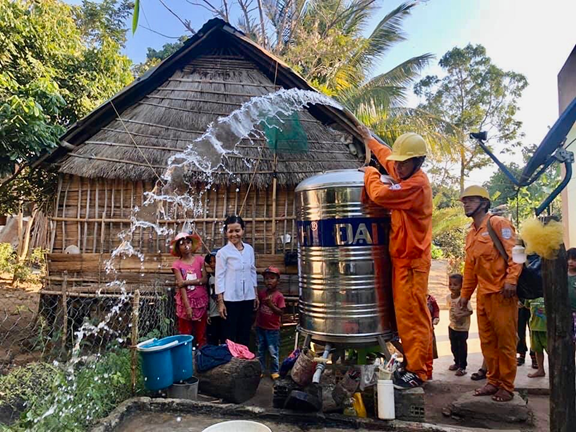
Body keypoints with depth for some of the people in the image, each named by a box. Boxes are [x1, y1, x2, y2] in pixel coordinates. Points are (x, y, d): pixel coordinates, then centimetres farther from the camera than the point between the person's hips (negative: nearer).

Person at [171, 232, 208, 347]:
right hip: (185, 302, -1)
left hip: (201, 301, 1)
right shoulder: (177, 264, -4)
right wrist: (187, 306, -16)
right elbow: (181, 286, -10)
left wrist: (187, 282, -16)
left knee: (201, 334, 8)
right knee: (185, 334, 5)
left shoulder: (200, 260, 1)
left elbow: (205, 279, -5)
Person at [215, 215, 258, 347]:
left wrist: (256, 295, 11)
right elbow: (219, 277, -7)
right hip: (231, 299, -4)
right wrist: (220, 302, -10)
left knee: (245, 332, 14)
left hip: (248, 297, 4)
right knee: (230, 334, 7)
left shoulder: (249, 249, 5)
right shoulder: (222, 252, -8)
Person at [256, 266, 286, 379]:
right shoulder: (261, 293, 0)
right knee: (260, 350, 16)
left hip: (273, 329, -4)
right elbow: (257, 307, 10)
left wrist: (271, 304, -27)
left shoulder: (279, 296, -13)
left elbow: (281, 312, -16)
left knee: (273, 351, 5)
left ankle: (275, 371, 20)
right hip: (260, 327, 4)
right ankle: (260, 369, 29)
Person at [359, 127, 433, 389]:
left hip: (411, 261, -10)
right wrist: (370, 140, 40)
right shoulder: (408, 176, 10)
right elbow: (388, 158, 28)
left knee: (412, 317, -3)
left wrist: (370, 173, -7)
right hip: (404, 259, 10)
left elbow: (379, 194, -28)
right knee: (411, 316, 16)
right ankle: (417, 364, 28)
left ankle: (417, 372, 8)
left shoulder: (416, 184, -20)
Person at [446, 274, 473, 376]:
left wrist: (461, 315, -36)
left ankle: (462, 367, 17)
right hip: (452, 326, 6)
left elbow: (470, 311, -22)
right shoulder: (448, 297, -4)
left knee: (462, 347, 4)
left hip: (462, 328, -6)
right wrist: (452, 319, 6)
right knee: (454, 347, 17)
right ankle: (457, 363, 35)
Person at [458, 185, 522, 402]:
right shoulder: (471, 233, 17)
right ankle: (494, 382, 25)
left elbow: (514, 251, -14)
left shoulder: (497, 223, -5)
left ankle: (507, 387, 15)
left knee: (505, 342, 3)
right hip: (483, 294, 7)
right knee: (487, 342, 12)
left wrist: (511, 280, -25)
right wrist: (465, 294, 18)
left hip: (502, 293, -7)